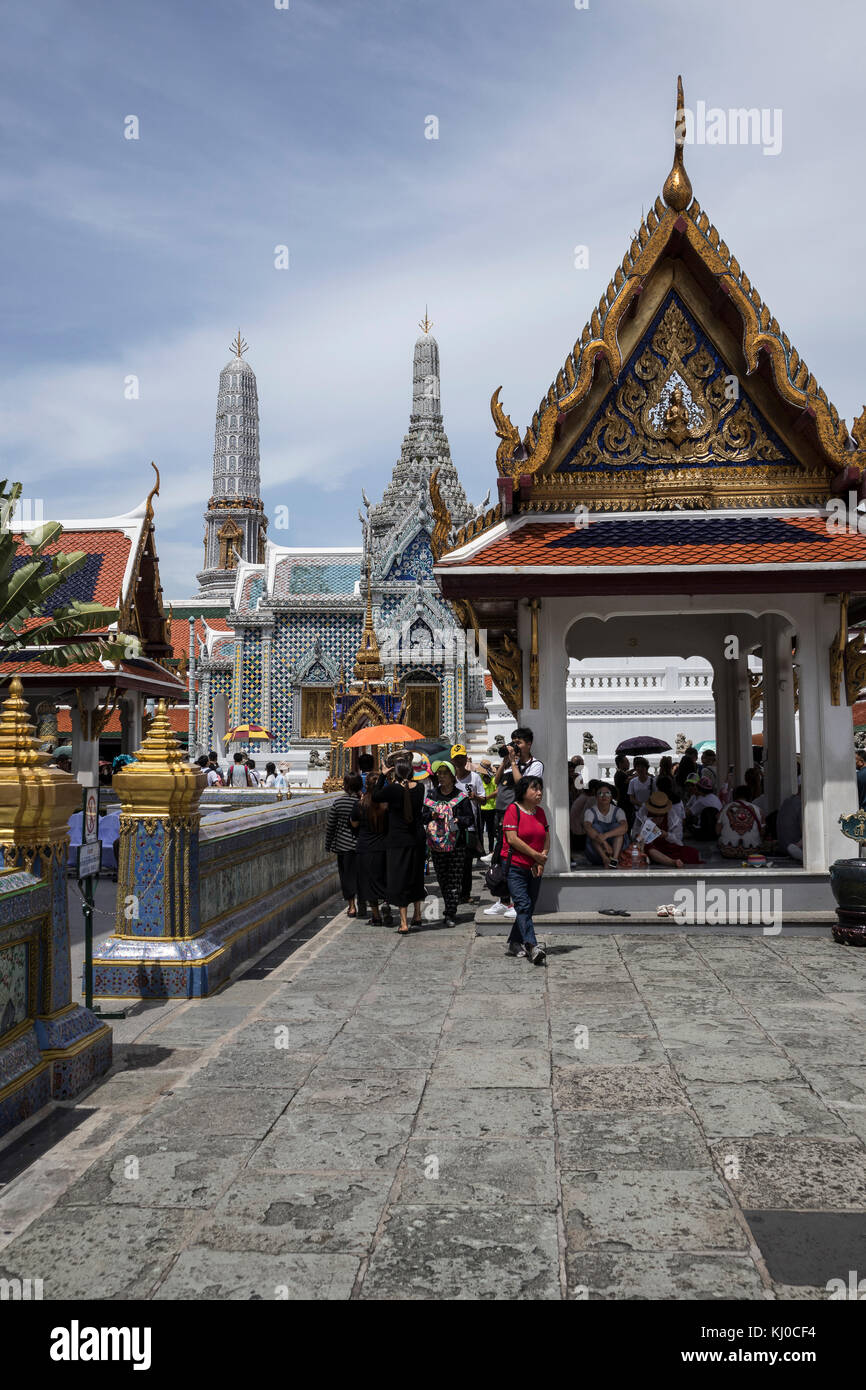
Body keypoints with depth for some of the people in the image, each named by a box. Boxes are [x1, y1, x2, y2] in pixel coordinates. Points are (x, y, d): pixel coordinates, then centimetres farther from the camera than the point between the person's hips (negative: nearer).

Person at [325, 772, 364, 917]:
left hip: (344, 844, -1)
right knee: (361, 874, 13)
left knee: (347, 874, 7)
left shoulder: (337, 802, -7)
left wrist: (328, 845, 10)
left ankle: (352, 906, 5)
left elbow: (330, 826, -1)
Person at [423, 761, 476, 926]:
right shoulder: (431, 795, 9)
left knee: (454, 879, -5)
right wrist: (431, 816, -8)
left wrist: (458, 820, -19)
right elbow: (424, 816, 13)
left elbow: (470, 818, -1)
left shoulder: (461, 796, 0)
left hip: (456, 845, -3)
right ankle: (450, 908, 24)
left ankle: (450, 914, -3)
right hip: (436, 844, 3)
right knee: (442, 879, 9)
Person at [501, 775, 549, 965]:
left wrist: (542, 860, -5)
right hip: (515, 867, -7)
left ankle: (514, 943, 21)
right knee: (523, 905, -15)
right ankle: (533, 947, -24)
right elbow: (512, 839, -15)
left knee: (529, 908, 9)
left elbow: (546, 839, 13)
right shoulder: (513, 809, -8)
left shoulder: (540, 812, 12)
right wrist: (537, 855, -11)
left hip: (535, 869, 7)